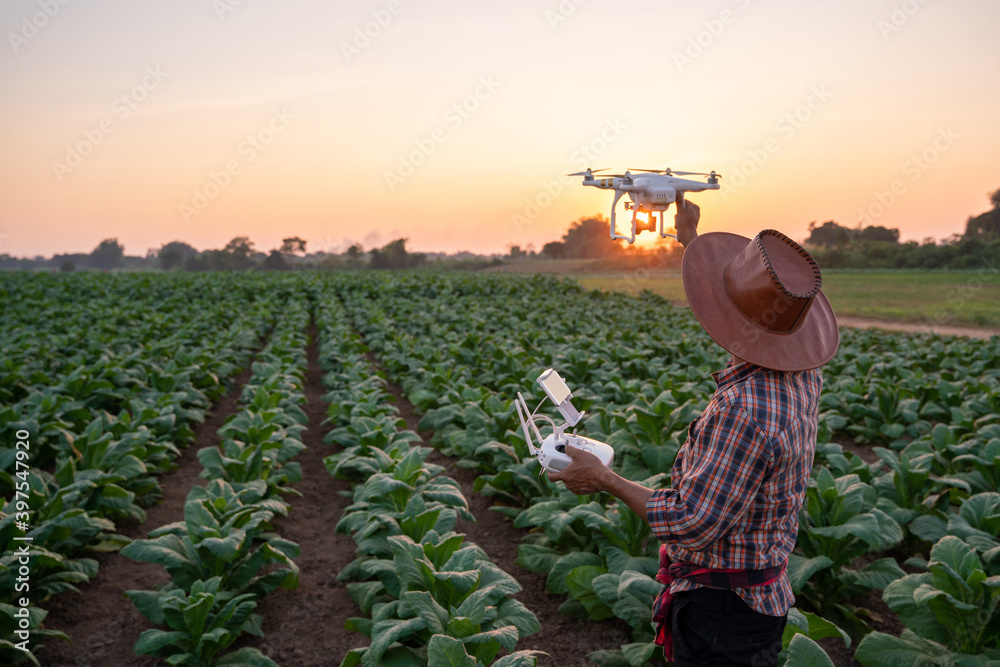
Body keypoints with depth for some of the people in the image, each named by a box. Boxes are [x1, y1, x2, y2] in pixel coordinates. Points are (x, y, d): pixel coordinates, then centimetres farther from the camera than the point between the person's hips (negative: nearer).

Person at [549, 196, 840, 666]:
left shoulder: (745, 412, -33)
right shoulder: (803, 376, -3)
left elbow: (691, 526, -29)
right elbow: (752, 315, 18)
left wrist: (604, 478, -17)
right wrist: (690, 240, 26)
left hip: (721, 610, -9)